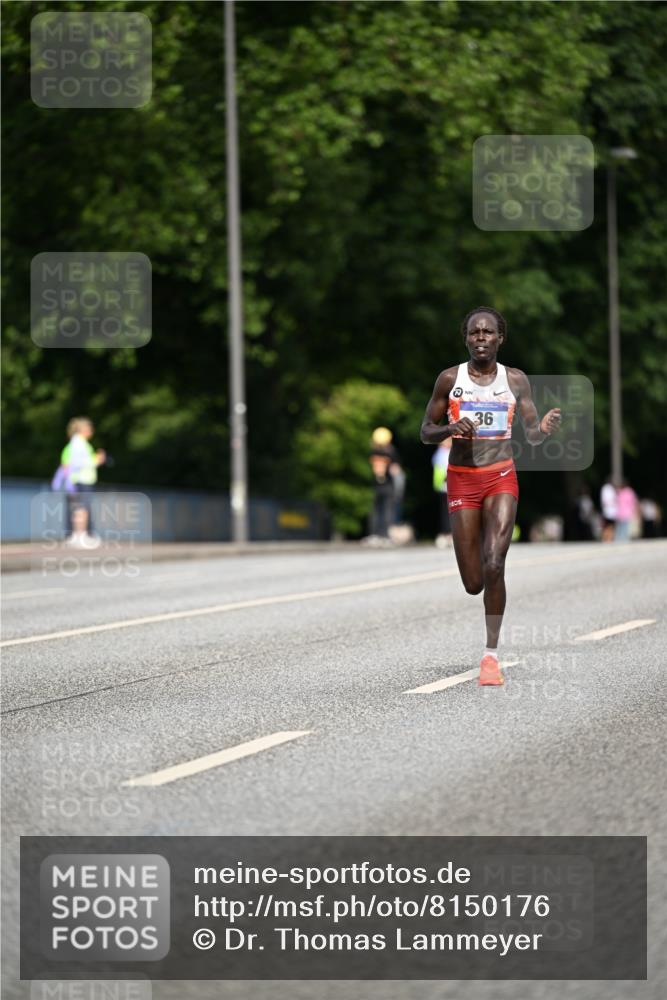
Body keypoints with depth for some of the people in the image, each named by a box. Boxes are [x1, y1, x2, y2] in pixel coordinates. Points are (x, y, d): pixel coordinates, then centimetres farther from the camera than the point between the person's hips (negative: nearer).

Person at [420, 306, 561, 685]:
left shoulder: (515, 380, 2)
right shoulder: (450, 379, 1)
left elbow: (532, 434, 0)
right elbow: (426, 432, 5)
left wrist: (544, 429, -24)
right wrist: (451, 429, -17)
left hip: (502, 478, 0)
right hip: (462, 480, 1)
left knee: (494, 567, -18)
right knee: (473, 583, -1)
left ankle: (492, 654, -9)